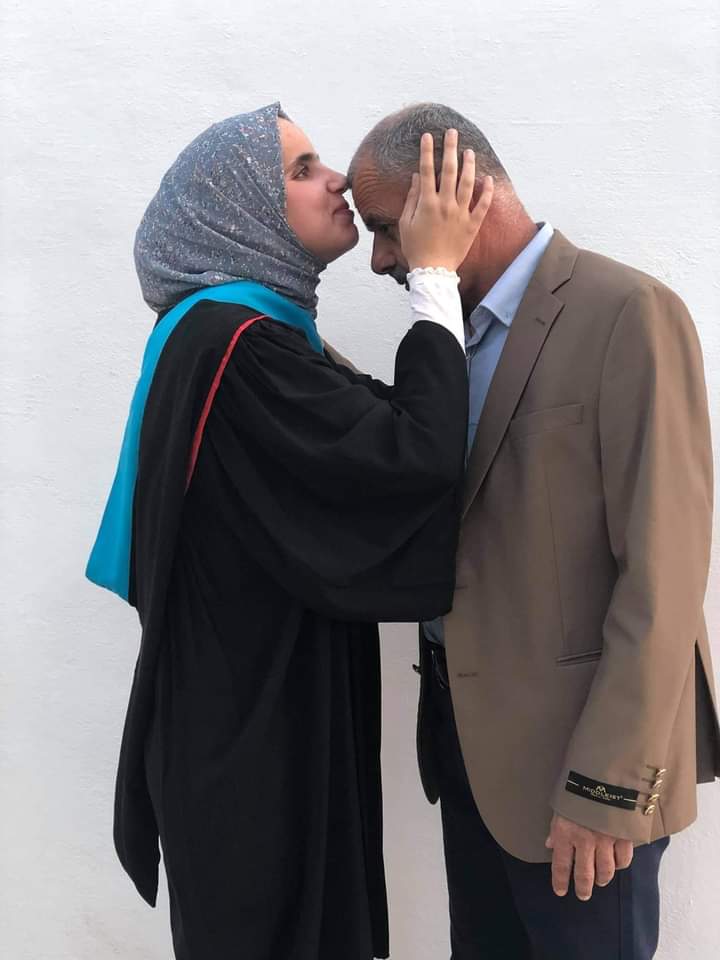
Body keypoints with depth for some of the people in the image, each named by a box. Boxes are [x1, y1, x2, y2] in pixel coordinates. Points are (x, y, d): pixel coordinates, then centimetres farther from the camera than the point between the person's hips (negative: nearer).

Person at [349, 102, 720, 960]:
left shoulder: (627, 313, -15)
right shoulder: (460, 328, 10)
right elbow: (454, 521, 9)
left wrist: (609, 782, -18)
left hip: (576, 748, -7)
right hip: (471, 731, 7)